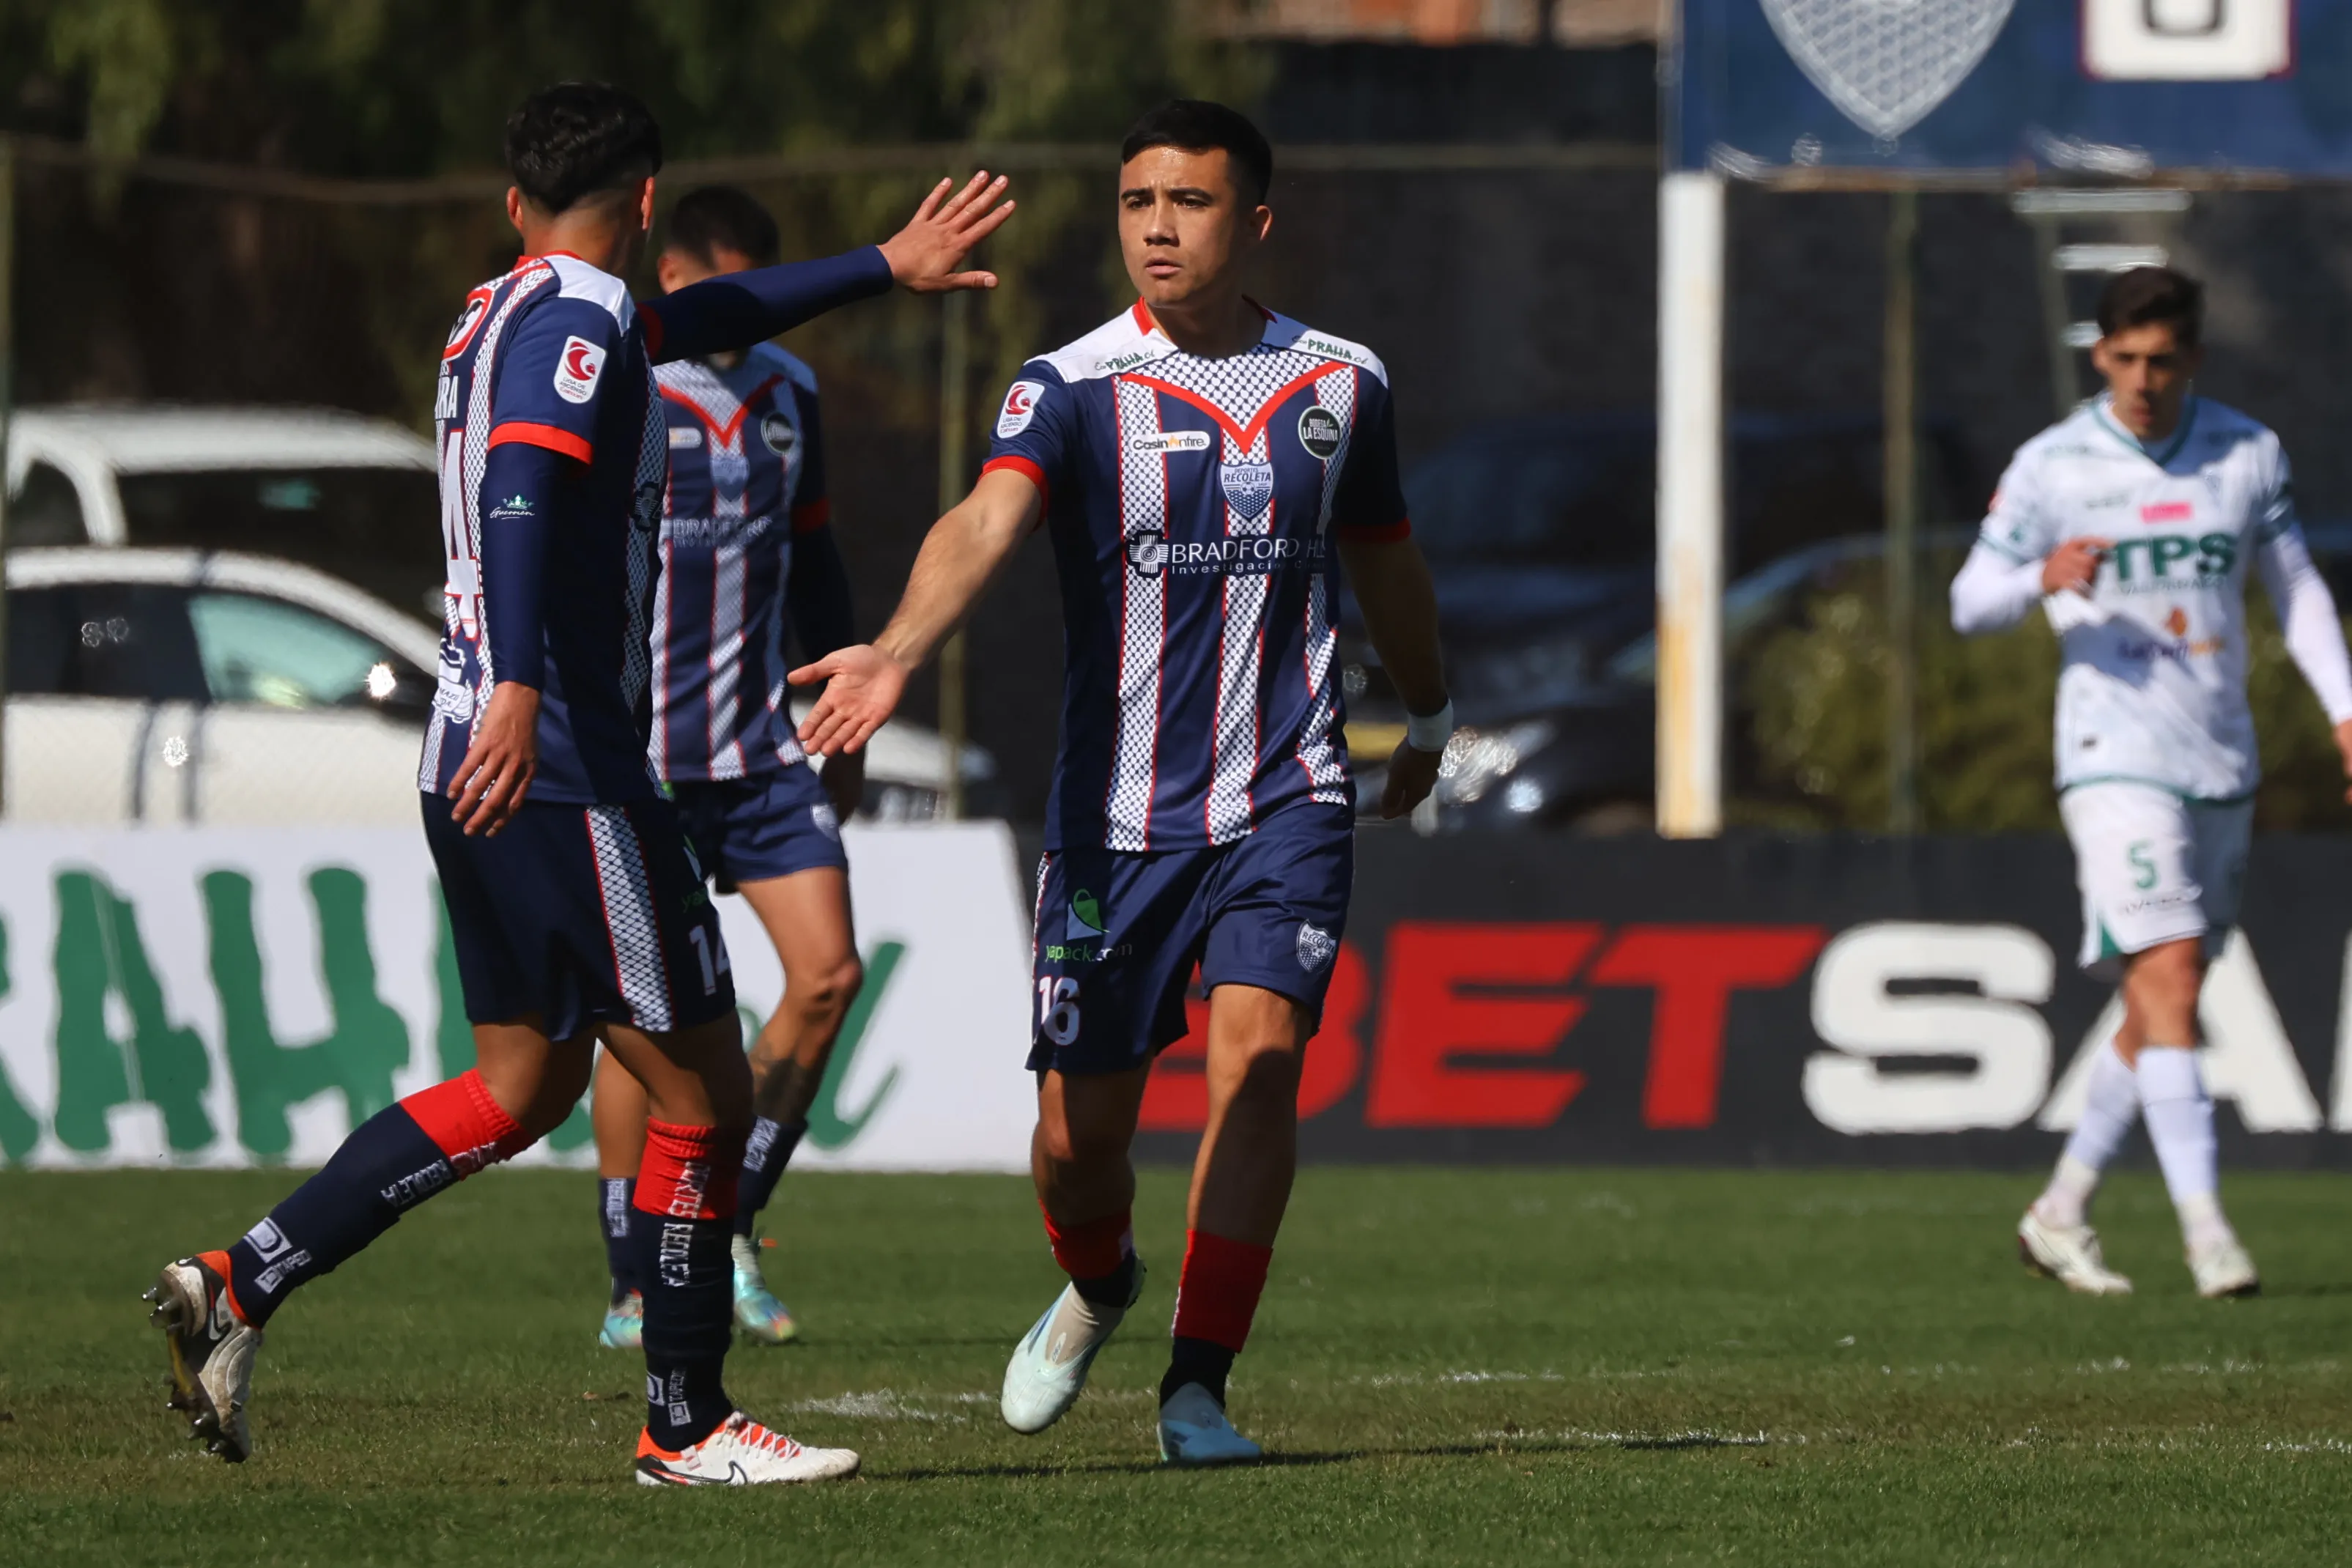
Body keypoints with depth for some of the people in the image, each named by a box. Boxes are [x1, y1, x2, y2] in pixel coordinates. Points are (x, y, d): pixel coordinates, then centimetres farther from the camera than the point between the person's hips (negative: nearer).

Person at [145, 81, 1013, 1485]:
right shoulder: (576, 323, -11)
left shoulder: (499, 319, 19)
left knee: (526, 1089, 15)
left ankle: (242, 1285, 9)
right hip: (567, 774, -10)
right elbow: (519, 495, -28)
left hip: (484, 769, 10)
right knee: (704, 1093, -1)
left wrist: (883, 268, 45)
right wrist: (520, 688, -40)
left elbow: (705, 318, 36)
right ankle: (689, 1425, 4)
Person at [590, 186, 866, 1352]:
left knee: (828, 973, -4)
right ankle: (635, 1290, 5)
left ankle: (728, 1233, 11)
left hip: (762, 749, 6)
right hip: (636, 753, -6)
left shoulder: (786, 393, 11)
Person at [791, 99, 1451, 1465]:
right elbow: (986, 527, -26)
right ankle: (1098, 1286, 39)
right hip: (1118, 805, -1)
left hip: (1287, 798, 1)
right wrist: (898, 652, -46)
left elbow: (1384, 558, 23)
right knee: (1081, 1123, 3)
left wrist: (1431, 715, 37)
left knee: (1258, 1054, -19)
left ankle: (1199, 1386, -10)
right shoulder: (1072, 387, -8)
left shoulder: (1342, 383, 4)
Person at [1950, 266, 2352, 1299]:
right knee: (2169, 981, -17)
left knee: (2159, 1012, 9)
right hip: (2116, 758, -5)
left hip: (2222, 766, 5)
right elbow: (1970, 603, -1)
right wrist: (2043, 579, -23)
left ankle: (2060, 1213, 22)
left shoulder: (2249, 456, 5)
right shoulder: (2051, 467, -4)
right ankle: (2206, 1231, -20)